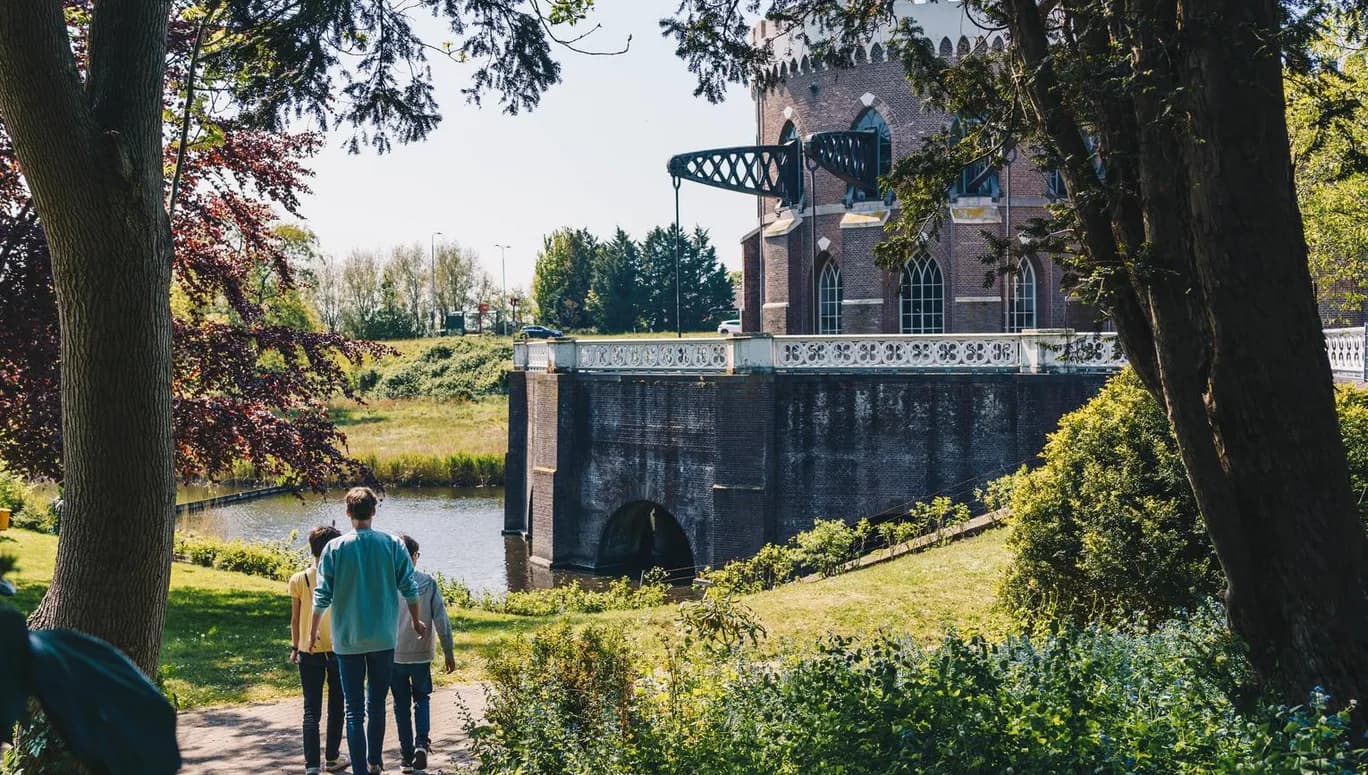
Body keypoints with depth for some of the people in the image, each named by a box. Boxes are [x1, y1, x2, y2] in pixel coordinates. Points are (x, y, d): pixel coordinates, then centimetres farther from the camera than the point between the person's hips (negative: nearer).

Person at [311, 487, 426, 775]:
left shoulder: (334, 548, -7)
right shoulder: (392, 545, -5)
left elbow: (322, 595, -4)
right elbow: (409, 589, -1)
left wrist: (313, 630, 12)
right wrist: (416, 621, 16)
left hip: (347, 640, -1)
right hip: (383, 638, 1)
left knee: (354, 710, 4)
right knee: (377, 704, 18)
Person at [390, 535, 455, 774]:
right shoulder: (428, 583, -6)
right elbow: (441, 620, -6)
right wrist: (448, 652, 3)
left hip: (393, 655, 0)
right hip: (421, 655, 0)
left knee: (401, 705, 12)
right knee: (421, 699, 18)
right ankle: (422, 743, -3)